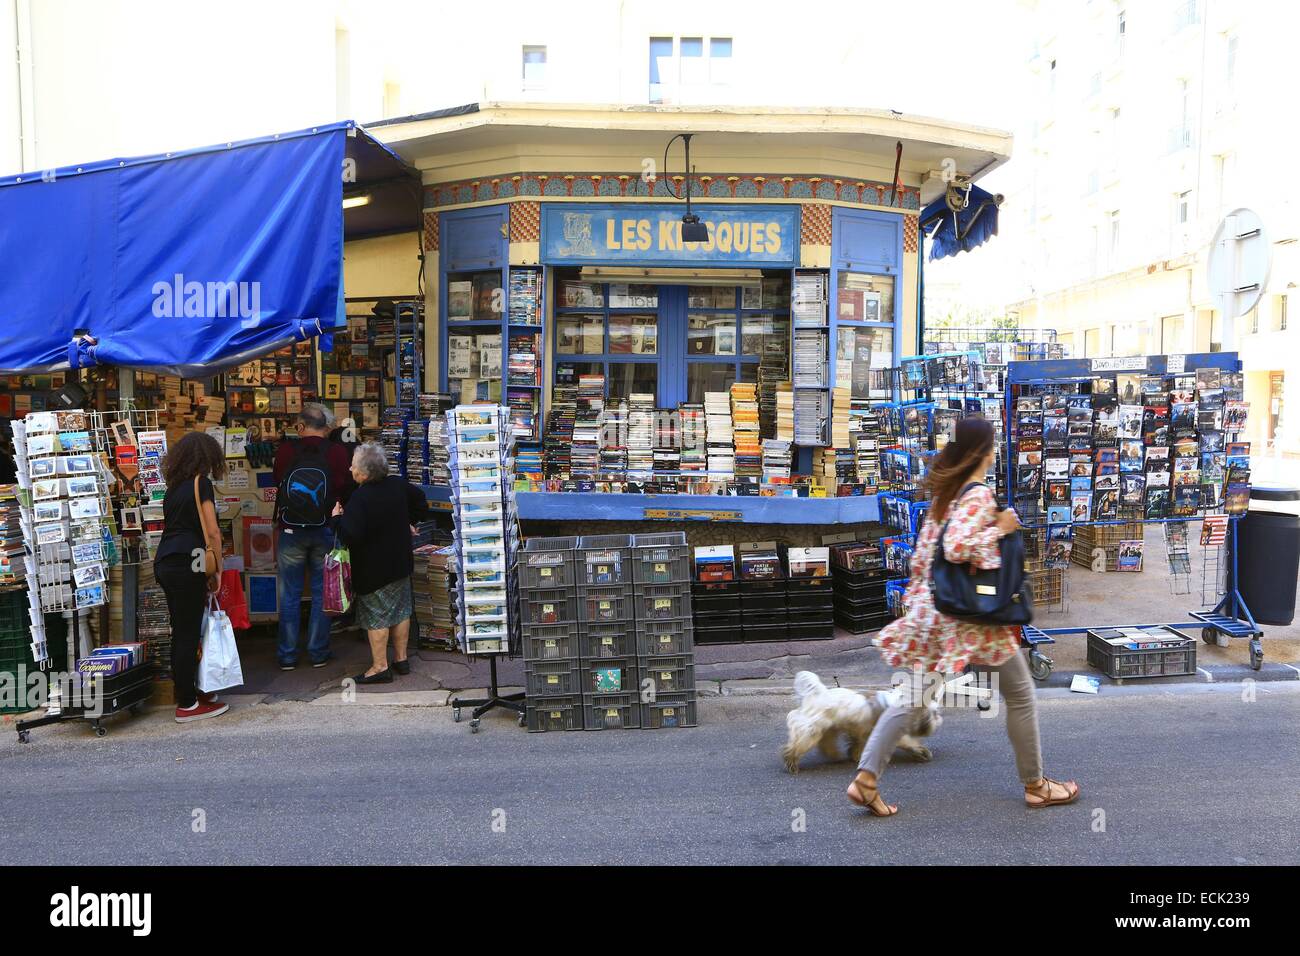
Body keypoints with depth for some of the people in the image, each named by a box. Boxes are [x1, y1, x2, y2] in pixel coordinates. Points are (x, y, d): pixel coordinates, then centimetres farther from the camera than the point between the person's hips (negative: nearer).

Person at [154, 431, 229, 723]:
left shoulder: (174, 486, 16)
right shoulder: (201, 483, -6)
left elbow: (174, 526, 14)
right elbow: (212, 531, -11)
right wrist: (217, 570, -3)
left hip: (165, 563, 8)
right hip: (186, 565, -8)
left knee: (181, 632, 16)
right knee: (189, 634, -2)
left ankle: (186, 693, 26)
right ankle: (188, 705, 5)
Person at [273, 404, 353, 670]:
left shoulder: (285, 450, -7)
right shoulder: (337, 452, -9)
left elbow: (277, 484, 6)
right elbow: (346, 491, -3)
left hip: (290, 531, 0)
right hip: (325, 532, 0)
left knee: (289, 596, 9)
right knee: (321, 594, 10)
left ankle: (287, 656, 15)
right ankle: (318, 653, 15)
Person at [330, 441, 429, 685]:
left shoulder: (360, 499, -24)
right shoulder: (399, 484, -3)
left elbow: (350, 537, -28)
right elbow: (420, 502, 14)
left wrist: (337, 518, -12)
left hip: (373, 570, -7)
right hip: (401, 563, 7)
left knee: (375, 616, 2)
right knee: (401, 610, 15)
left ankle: (380, 667, 7)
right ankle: (401, 659, 24)